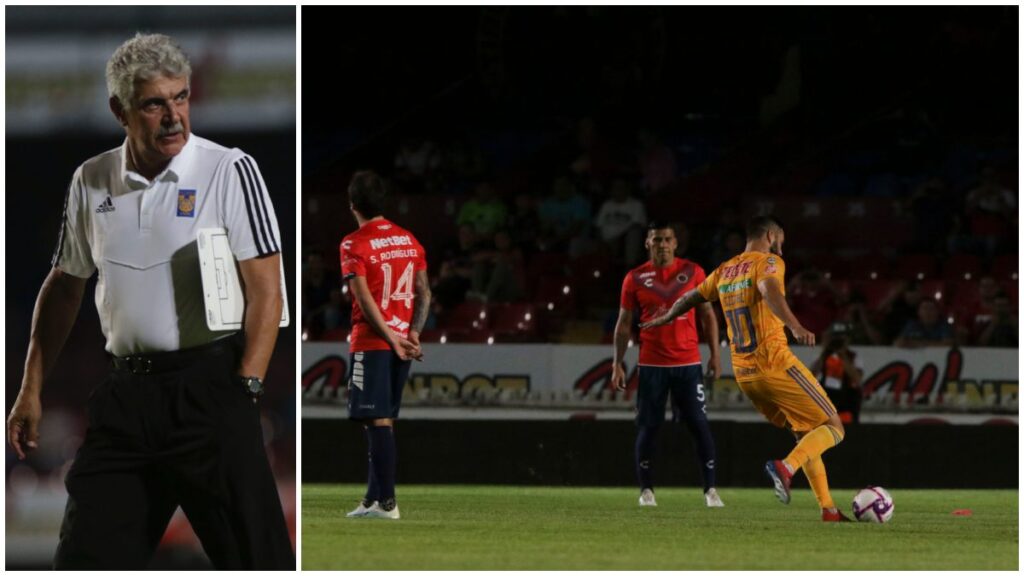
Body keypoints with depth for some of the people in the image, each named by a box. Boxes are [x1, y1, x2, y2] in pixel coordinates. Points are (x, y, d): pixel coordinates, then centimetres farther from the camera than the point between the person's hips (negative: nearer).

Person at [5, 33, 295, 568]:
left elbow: (265, 289, -8)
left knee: (253, 551, -6)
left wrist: (244, 392, -16)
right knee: (86, 554, 5)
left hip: (208, 381, -5)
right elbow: (63, 286, 20)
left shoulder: (230, 171, -5)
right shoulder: (90, 182, 9)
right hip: (126, 393, 5)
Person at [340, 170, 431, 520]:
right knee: (384, 421, 12)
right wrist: (413, 333, 1)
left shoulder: (354, 245, -9)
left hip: (371, 343, -6)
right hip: (401, 340, 6)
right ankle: (375, 497, 15)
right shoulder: (409, 241, 11)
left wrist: (394, 339, -13)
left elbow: (365, 300, -15)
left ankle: (386, 502, -10)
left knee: (378, 422, -7)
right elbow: (424, 292, 7)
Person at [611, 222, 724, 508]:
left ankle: (710, 489, 0)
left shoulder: (692, 272, 4)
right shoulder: (635, 278, 3)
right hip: (651, 364, 0)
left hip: (688, 363, 0)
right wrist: (617, 364, 2)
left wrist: (715, 354, 2)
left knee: (700, 425, -3)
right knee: (647, 427, 0)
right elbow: (624, 323, 7)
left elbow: (707, 315, 9)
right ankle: (646, 490, 8)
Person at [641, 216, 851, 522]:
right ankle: (785, 467, -27)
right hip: (776, 364, -8)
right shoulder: (769, 262, -5)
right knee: (833, 428, -3)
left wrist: (666, 318, 50)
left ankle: (827, 508, 10)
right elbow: (768, 289, -27)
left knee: (806, 434, 18)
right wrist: (795, 327, -41)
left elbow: (690, 298, 30)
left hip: (744, 373, 8)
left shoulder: (724, 271, 16)